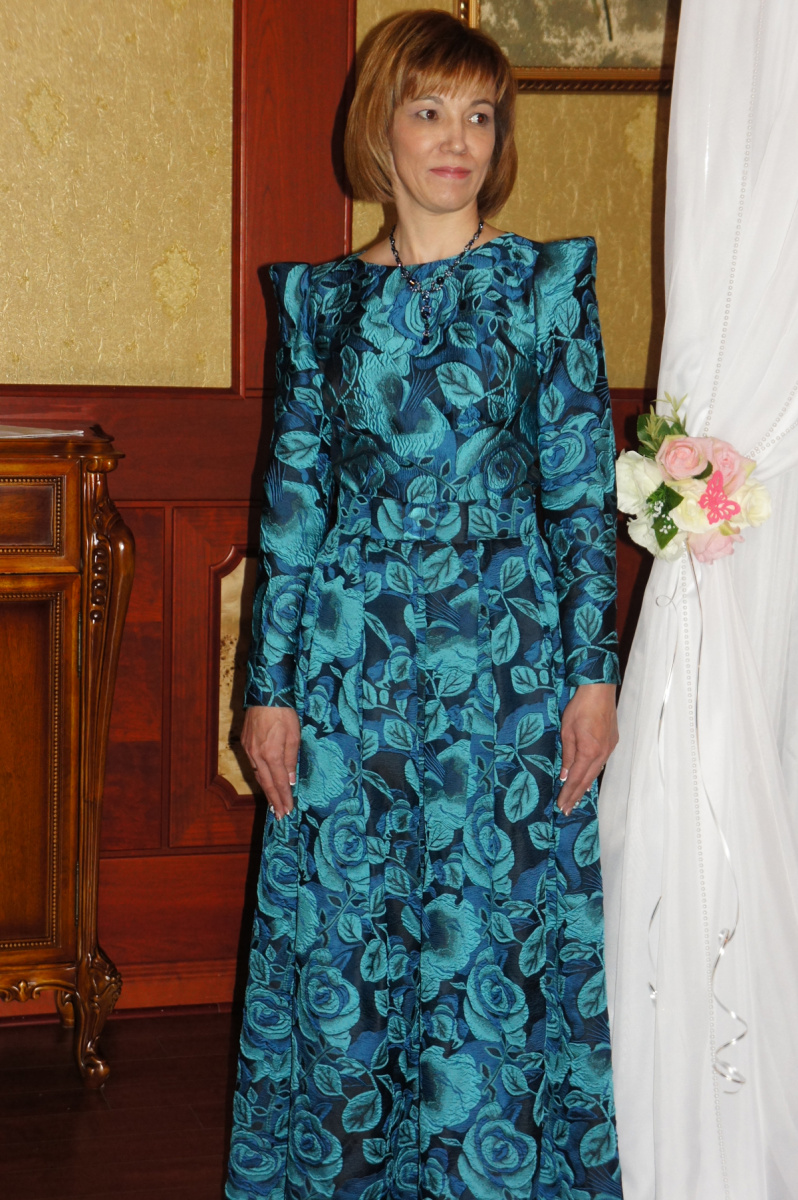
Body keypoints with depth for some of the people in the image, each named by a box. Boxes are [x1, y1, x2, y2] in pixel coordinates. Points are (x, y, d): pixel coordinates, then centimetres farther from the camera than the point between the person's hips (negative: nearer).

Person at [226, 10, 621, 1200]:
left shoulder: (544, 285, 1)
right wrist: (270, 685, 2)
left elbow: (582, 489, 0)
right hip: (349, 659, 2)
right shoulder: (322, 298, 6)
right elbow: (293, 498, 6)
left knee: (492, 941, 3)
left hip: (505, 657, -2)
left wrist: (593, 671, -5)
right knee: (342, 941, 8)